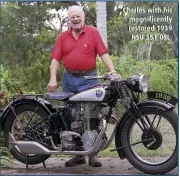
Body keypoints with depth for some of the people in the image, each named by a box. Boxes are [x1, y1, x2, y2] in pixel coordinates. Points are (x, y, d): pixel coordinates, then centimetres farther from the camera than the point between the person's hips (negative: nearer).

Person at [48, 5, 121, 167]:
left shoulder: (93, 32, 0)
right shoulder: (63, 37, 8)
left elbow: (103, 53, -6)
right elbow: (56, 59, 2)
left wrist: (112, 71, -19)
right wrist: (53, 79, -10)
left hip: (88, 79, -4)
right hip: (69, 79, 4)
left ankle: (93, 153, 2)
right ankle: (78, 154, 18)